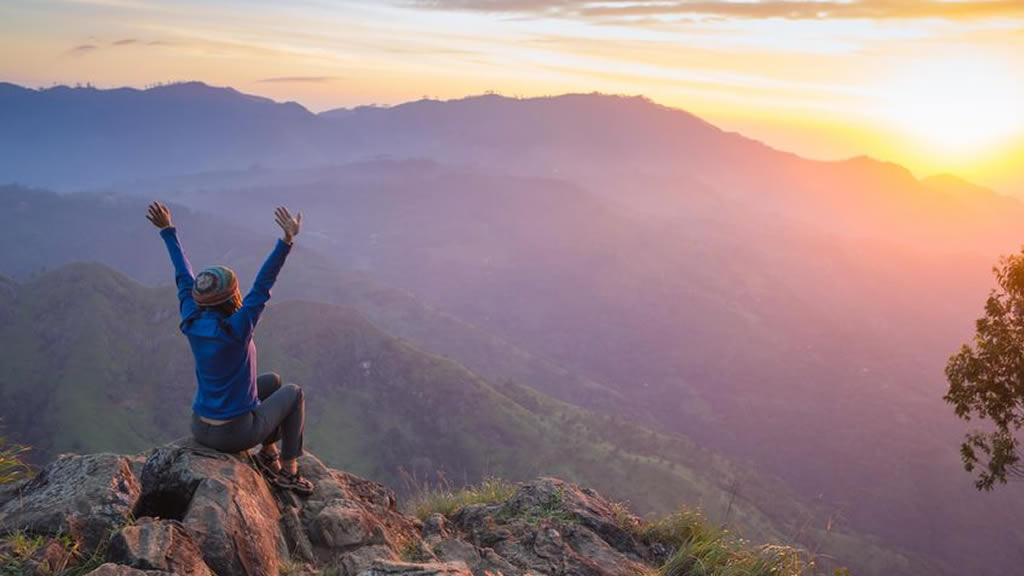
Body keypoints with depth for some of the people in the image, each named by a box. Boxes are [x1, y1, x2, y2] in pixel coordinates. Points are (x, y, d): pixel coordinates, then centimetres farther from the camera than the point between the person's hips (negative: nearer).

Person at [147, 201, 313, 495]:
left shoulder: (192, 324, -9)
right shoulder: (236, 330, -27)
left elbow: (184, 278, 2)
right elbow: (263, 285, -32)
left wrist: (167, 230, 10)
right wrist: (288, 240, -36)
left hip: (201, 428, 7)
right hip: (236, 435, -7)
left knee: (272, 381, 25)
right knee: (293, 393, 18)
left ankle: (268, 453, 32)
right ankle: (289, 471, 21)